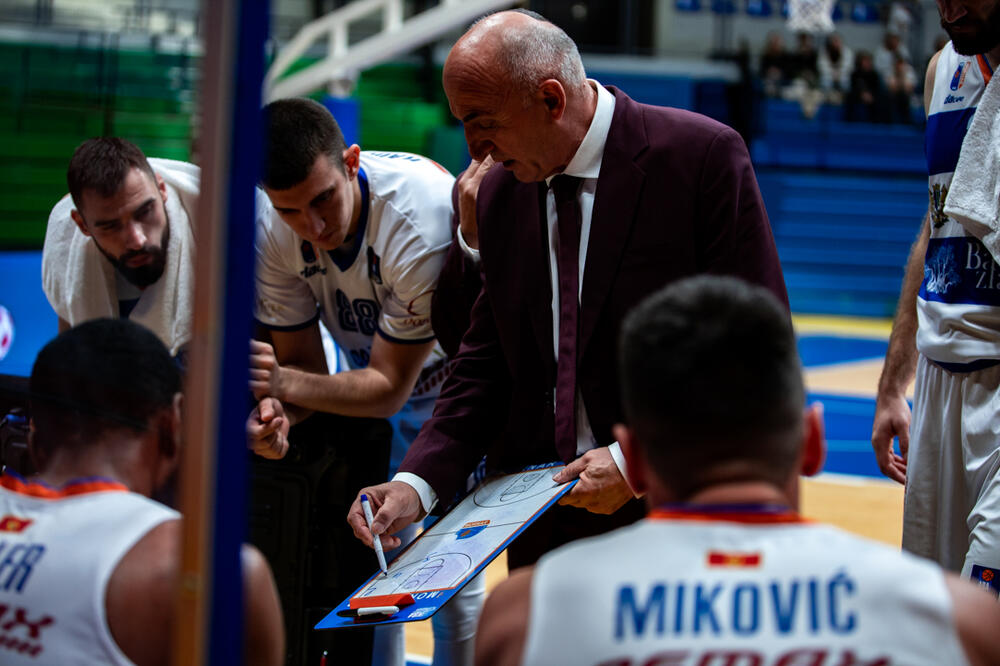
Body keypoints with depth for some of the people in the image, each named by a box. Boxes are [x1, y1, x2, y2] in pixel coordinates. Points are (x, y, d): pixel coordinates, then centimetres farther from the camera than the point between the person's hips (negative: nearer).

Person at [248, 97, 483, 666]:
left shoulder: (421, 218, -38)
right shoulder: (273, 231, -22)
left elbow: (390, 386, -31)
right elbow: (303, 362, -12)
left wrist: (286, 384, -44)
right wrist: (279, 413, -35)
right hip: (377, 375, 5)